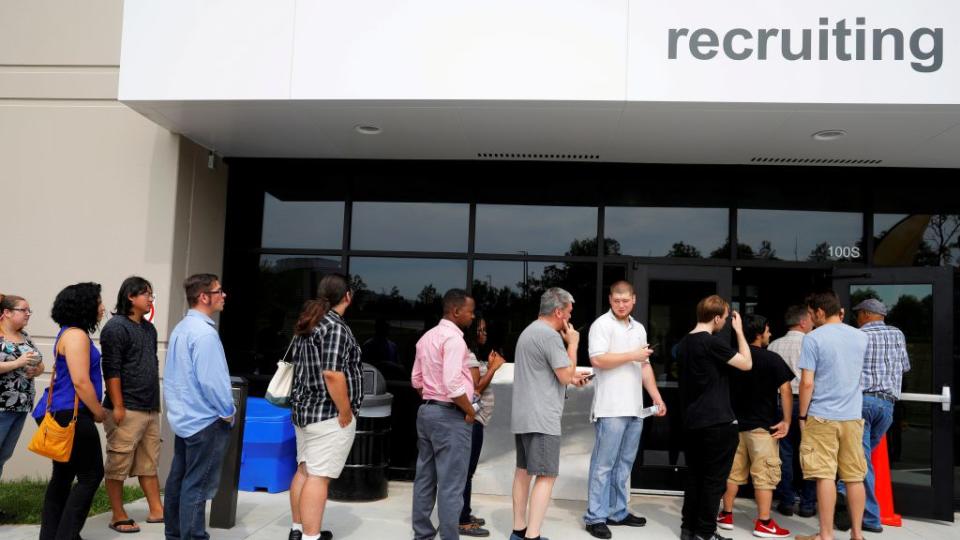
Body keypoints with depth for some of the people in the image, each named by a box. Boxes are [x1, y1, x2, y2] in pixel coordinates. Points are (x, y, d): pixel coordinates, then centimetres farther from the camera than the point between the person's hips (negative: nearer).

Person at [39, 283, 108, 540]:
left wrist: (95, 410, 18)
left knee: (63, 475, 14)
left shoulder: (71, 333, 16)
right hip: (71, 414, -10)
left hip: (61, 413, 10)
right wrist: (99, 412, -9)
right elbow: (80, 382, -21)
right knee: (91, 475, -4)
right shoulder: (76, 335, -16)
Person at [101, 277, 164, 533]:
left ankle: (156, 511, 18)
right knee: (118, 464, 1)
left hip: (150, 408, 8)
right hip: (127, 410, -8)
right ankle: (118, 517, 9)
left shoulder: (149, 328, 16)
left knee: (149, 463, 12)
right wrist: (117, 406, -17)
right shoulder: (116, 327, -9)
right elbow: (111, 369, -14)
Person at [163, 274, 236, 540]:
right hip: (205, 421, -9)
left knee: (178, 479, 15)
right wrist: (228, 413, -11)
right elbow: (211, 380, -23)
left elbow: (171, 376, 15)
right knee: (197, 486, -3)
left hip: (182, 417, 9)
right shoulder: (204, 333, -20)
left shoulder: (180, 329, 9)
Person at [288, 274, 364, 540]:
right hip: (329, 414, -9)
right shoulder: (336, 327, -16)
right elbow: (332, 374, -24)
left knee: (304, 470, 15)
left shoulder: (307, 323, 12)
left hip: (304, 409, 9)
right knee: (318, 476, -6)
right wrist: (346, 413, -17)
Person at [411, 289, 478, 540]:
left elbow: (416, 379, 17)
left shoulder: (427, 337, 12)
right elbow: (453, 384, -25)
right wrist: (470, 411, -14)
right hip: (450, 415, -9)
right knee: (451, 484, -2)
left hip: (426, 410, 9)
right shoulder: (454, 338, -17)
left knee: (425, 478, 14)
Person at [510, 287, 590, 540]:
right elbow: (565, 375, -13)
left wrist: (571, 377, 22)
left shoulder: (529, 331, 17)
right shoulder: (550, 335, -16)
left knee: (523, 471, 14)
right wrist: (573, 344, -2)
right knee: (546, 476, -7)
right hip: (541, 418, -10)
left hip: (522, 415, 10)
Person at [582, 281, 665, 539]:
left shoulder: (639, 329, 17)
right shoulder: (602, 325, -6)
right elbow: (598, 360, -18)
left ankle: (618, 512, 21)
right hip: (611, 408, -7)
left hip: (635, 408, 7)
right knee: (603, 464, -3)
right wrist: (632, 355, -11)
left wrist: (657, 397, 15)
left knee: (624, 464, 12)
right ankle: (595, 517, 2)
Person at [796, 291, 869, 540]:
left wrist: (802, 415, -1)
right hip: (853, 417, 5)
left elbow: (807, 383, -13)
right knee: (855, 477, 10)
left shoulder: (813, 338, -10)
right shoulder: (860, 337, 7)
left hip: (822, 417, -5)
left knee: (825, 476, -1)